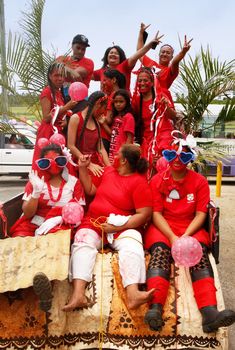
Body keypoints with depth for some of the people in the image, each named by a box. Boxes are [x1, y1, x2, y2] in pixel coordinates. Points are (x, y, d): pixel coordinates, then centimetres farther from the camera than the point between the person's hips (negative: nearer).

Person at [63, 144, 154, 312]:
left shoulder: (139, 182, -4)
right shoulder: (108, 171, 14)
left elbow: (144, 214, -10)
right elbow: (90, 190, 23)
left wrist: (117, 227, -19)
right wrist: (83, 168, 11)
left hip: (122, 227, -4)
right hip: (94, 223, 4)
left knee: (131, 244, -34)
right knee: (83, 242, -26)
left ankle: (133, 293, -53)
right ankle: (78, 293, -43)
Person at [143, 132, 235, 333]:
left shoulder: (200, 181, 6)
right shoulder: (158, 180, 4)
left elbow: (200, 214, -1)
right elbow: (156, 213, -3)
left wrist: (185, 236, -18)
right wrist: (172, 237, -19)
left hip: (191, 228, 1)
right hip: (162, 228, 0)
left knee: (200, 253, -29)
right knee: (160, 252, -31)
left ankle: (209, 313, -44)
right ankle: (155, 309, -46)